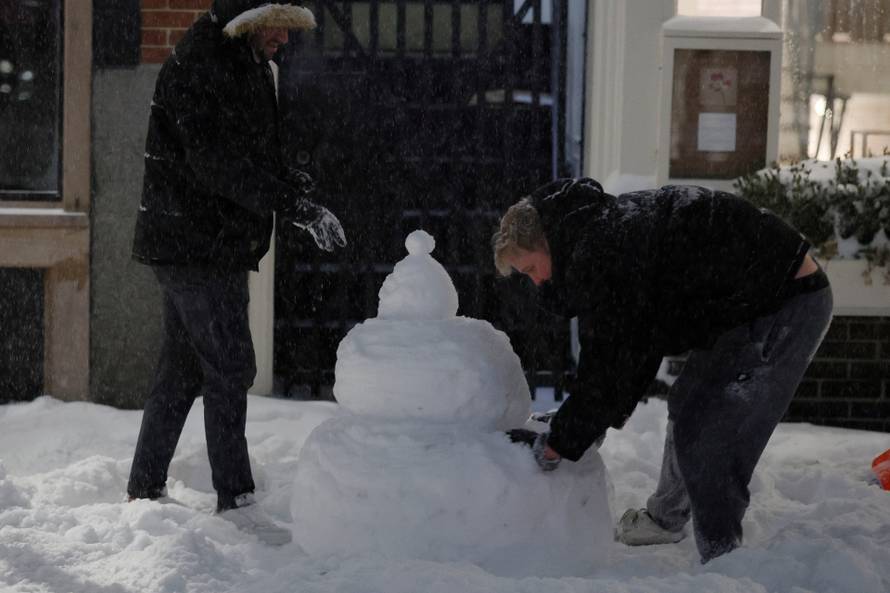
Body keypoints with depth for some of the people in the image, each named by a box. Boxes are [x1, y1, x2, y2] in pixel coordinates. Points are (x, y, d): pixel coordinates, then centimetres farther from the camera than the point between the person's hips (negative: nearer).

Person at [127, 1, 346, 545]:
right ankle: (236, 503, -3)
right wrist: (296, 205, -29)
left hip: (221, 246, 10)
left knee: (183, 369, 14)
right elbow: (214, 162, -25)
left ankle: (146, 490, 23)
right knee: (230, 368, -9)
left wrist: (304, 196, -3)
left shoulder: (252, 69, 16)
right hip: (193, 243, -10)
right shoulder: (195, 67, -15)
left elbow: (263, 155, 17)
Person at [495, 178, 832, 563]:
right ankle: (665, 519, 43)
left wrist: (556, 445, -11)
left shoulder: (599, 254, -25)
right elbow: (637, 342, 16)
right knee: (687, 408, 23)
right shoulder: (611, 227, 8)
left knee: (706, 442, -13)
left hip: (786, 305, -11)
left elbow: (606, 367, -22)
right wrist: (608, 416, 14)